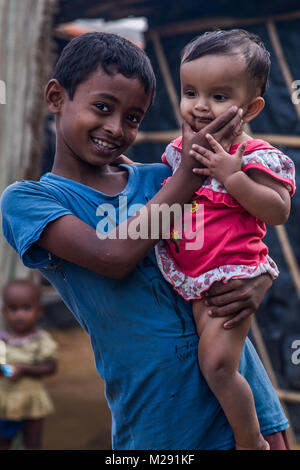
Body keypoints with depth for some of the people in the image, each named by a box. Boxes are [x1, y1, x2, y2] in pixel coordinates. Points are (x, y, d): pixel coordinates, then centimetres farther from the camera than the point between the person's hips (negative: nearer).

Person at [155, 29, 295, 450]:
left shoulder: (255, 156, -13)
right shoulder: (180, 148, 7)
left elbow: (278, 212, -21)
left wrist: (232, 174, -26)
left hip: (231, 277, -7)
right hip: (186, 276, 7)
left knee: (216, 364, -10)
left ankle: (252, 442, 12)